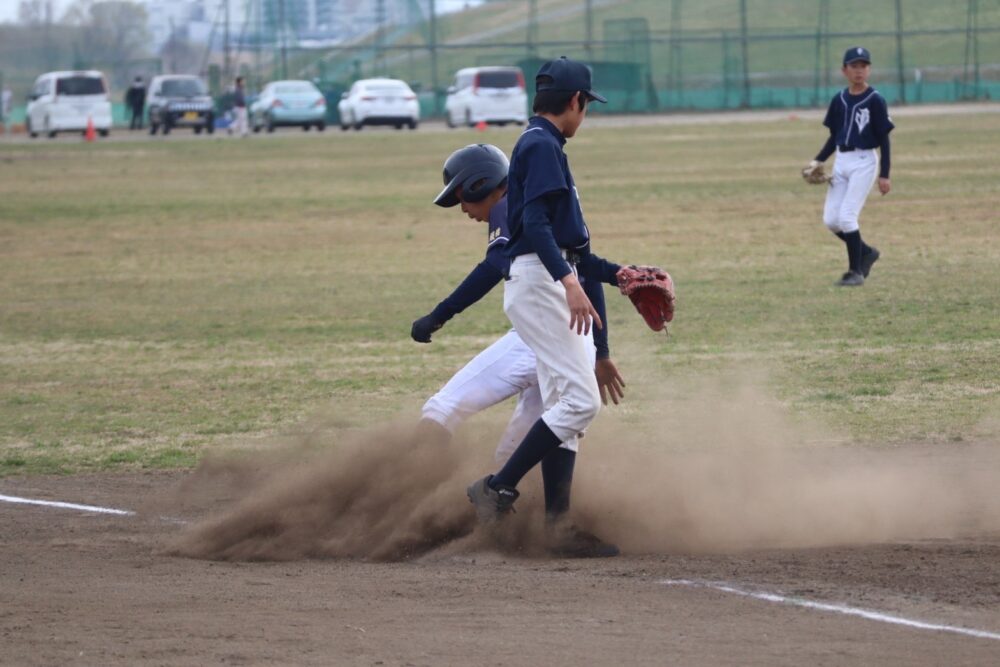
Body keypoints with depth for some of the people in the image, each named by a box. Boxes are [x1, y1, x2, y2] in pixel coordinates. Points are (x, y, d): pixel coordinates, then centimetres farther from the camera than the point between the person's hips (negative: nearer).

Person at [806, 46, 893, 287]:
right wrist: (818, 161, 3)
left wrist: (884, 175, -11)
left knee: (846, 217, -14)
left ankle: (856, 271, -1)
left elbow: (884, 140, -7)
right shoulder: (839, 100, 8)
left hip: (864, 161, -6)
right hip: (841, 161, 6)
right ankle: (865, 252, 25)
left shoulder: (875, 101, -8)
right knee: (831, 220, 3)